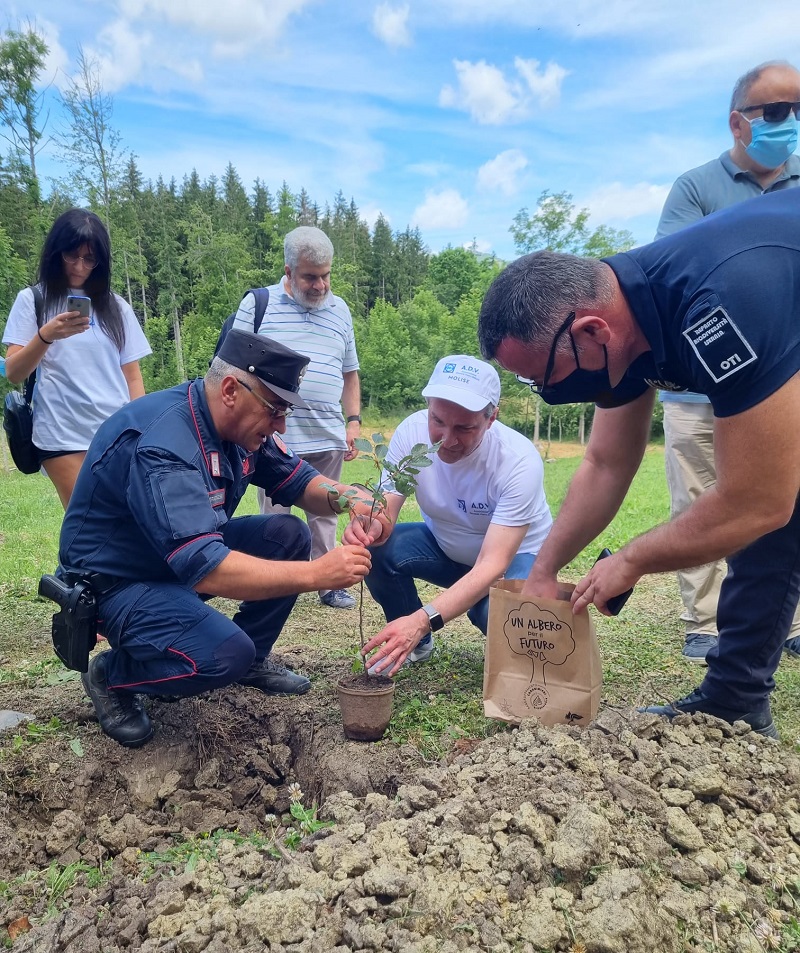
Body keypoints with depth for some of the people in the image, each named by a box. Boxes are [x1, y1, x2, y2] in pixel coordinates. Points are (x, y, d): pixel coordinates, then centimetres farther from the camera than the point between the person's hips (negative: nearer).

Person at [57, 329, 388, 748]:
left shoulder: (240, 424, -7)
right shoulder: (163, 444, -34)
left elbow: (296, 480, 2)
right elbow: (205, 568, -41)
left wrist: (345, 498, -20)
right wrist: (315, 574, -39)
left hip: (189, 553, 8)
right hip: (118, 580, -8)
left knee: (288, 535, -7)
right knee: (224, 654, -29)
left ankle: (253, 658, 12)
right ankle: (111, 675, 1)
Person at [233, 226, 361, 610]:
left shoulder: (340, 310, 11)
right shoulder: (256, 305, 0)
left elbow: (349, 373, 18)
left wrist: (353, 420, 9)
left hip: (328, 438, 3)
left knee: (324, 513, 12)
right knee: (275, 516, 6)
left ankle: (328, 583, 23)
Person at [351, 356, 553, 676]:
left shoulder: (519, 463, -33)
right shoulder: (412, 431, -22)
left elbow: (493, 564, -37)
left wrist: (422, 620, -49)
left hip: (514, 555, -3)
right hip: (445, 545, 4)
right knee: (376, 549, -24)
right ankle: (414, 643, 4)